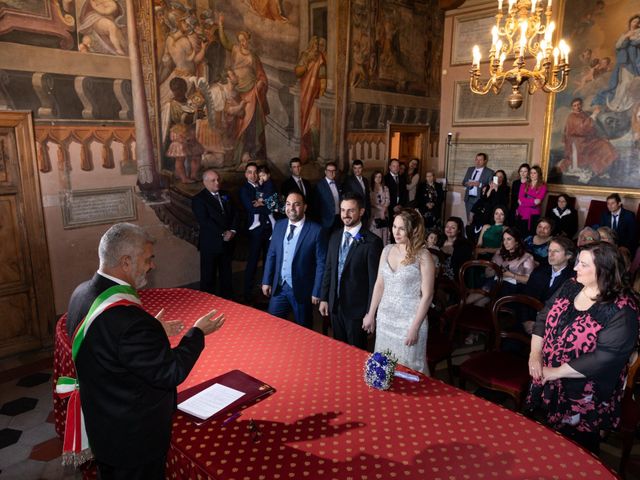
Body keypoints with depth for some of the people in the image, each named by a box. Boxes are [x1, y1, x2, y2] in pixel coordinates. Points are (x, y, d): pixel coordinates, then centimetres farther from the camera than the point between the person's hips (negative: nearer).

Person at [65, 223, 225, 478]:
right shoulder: (129, 318, -36)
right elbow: (170, 374, -26)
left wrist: (153, 332, 7)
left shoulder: (82, 293, -7)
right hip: (134, 439, -8)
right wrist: (198, 332, -14)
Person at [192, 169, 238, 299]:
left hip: (227, 242, 6)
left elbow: (234, 214, 9)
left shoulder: (225, 195, 12)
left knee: (226, 273, 15)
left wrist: (232, 231, -7)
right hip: (210, 244, -6)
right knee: (208, 276, 3)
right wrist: (222, 234, -18)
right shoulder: (199, 199, -8)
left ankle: (227, 299, 28)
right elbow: (204, 221, -18)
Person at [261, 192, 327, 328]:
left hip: (302, 289, -4)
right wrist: (266, 281, 6)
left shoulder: (315, 230, -13)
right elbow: (271, 255, 9)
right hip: (278, 287, 4)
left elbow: (321, 263, -11)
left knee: (302, 330, 14)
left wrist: (316, 292, -11)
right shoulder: (279, 225, 2)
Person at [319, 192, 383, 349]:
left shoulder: (372, 242, -17)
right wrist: (324, 298, 9)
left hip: (356, 307, -5)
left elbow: (374, 280, -15)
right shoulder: (335, 236, 4)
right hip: (335, 305, 6)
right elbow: (328, 269, 10)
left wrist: (370, 312, -14)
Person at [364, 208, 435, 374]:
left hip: (409, 320, -5)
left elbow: (427, 295, -12)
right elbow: (379, 284, 8)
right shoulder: (387, 250, 2)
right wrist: (371, 314, 9)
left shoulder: (423, 256, -13)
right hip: (385, 318, 5)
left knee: (408, 367, 8)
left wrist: (415, 328, -13)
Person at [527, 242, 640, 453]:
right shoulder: (570, 287, -1)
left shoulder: (621, 310, -21)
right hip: (546, 384, 6)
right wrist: (535, 353, -10)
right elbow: (543, 317, 3)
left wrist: (556, 372, -23)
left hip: (583, 397, -6)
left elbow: (605, 358, -26)